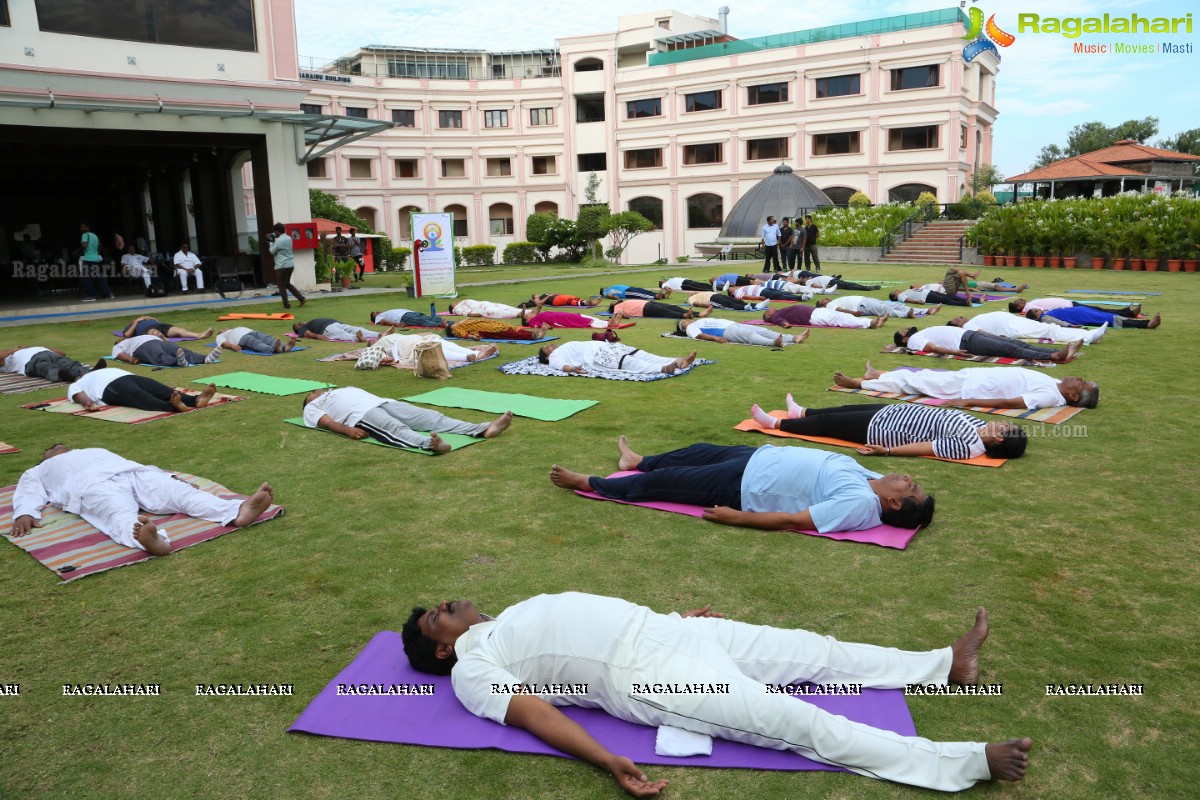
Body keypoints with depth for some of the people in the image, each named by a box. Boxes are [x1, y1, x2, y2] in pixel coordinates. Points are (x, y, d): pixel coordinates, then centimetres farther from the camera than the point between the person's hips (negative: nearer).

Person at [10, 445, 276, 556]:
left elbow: (140, 465, 30)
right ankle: (148, 538, -73)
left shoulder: (97, 451, 45)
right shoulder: (37, 472, 39)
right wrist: (25, 514, -8)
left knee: (184, 494, -26)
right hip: (94, 485, -3)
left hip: (134, 473, 4)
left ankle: (239, 510, -52)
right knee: (121, 515, -39)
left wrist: (170, 478, 12)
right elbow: (27, 494, 17)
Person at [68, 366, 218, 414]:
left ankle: (197, 399, -53)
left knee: (165, 391, -26)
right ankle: (174, 406, -67)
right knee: (142, 398, -37)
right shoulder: (75, 386, 32)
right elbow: (80, 397, 8)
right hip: (111, 387, -5)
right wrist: (89, 404, -17)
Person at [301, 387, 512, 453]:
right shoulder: (312, 408, 23)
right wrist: (348, 430, -17)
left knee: (434, 417, -16)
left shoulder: (346, 389, 43)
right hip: (361, 414, -6)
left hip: (383, 402, 6)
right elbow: (326, 421, 4)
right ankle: (429, 444, -70)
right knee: (396, 429, -39)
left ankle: (484, 429, -35)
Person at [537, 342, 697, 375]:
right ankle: (663, 369, -54)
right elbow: (560, 365, -9)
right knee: (627, 362, -32)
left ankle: (679, 362, -29)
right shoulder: (554, 357, 14)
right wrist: (572, 368, -31)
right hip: (595, 356, -9)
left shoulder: (565, 348, 37)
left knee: (642, 355, -12)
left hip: (604, 347, 9)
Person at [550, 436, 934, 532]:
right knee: (701, 450, 26)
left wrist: (736, 517, -25)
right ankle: (639, 461, 54)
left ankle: (588, 483, 22)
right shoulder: (872, 481, -7)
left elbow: (793, 520, -28)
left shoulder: (860, 504, -29)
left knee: (661, 483, 2)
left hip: (744, 485, -8)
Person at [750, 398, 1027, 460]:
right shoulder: (978, 426, -3)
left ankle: (776, 424, 24)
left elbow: (922, 447, -25)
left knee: (827, 423, 4)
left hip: (883, 429, -8)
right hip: (897, 411, 8)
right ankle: (801, 413, 46)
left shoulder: (967, 446, -27)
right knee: (846, 409, 22)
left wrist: (887, 451, -21)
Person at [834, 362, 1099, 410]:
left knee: (913, 382, 1)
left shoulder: (1051, 396, -22)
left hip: (967, 386, -7)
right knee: (921, 375, 15)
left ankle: (858, 382, 13)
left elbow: (1008, 402, -27)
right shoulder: (1054, 385, 3)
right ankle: (875, 376, 33)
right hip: (973, 375, 7)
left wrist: (968, 401, -29)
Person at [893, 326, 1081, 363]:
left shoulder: (922, 333, 30)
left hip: (970, 334, 9)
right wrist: (955, 352, -28)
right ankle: (1055, 357, -35)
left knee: (1018, 343, -8)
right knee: (1010, 348, -24)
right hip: (966, 342, -9)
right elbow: (931, 347, -13)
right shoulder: (914, 340, 4)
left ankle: (1059, 352, -20)